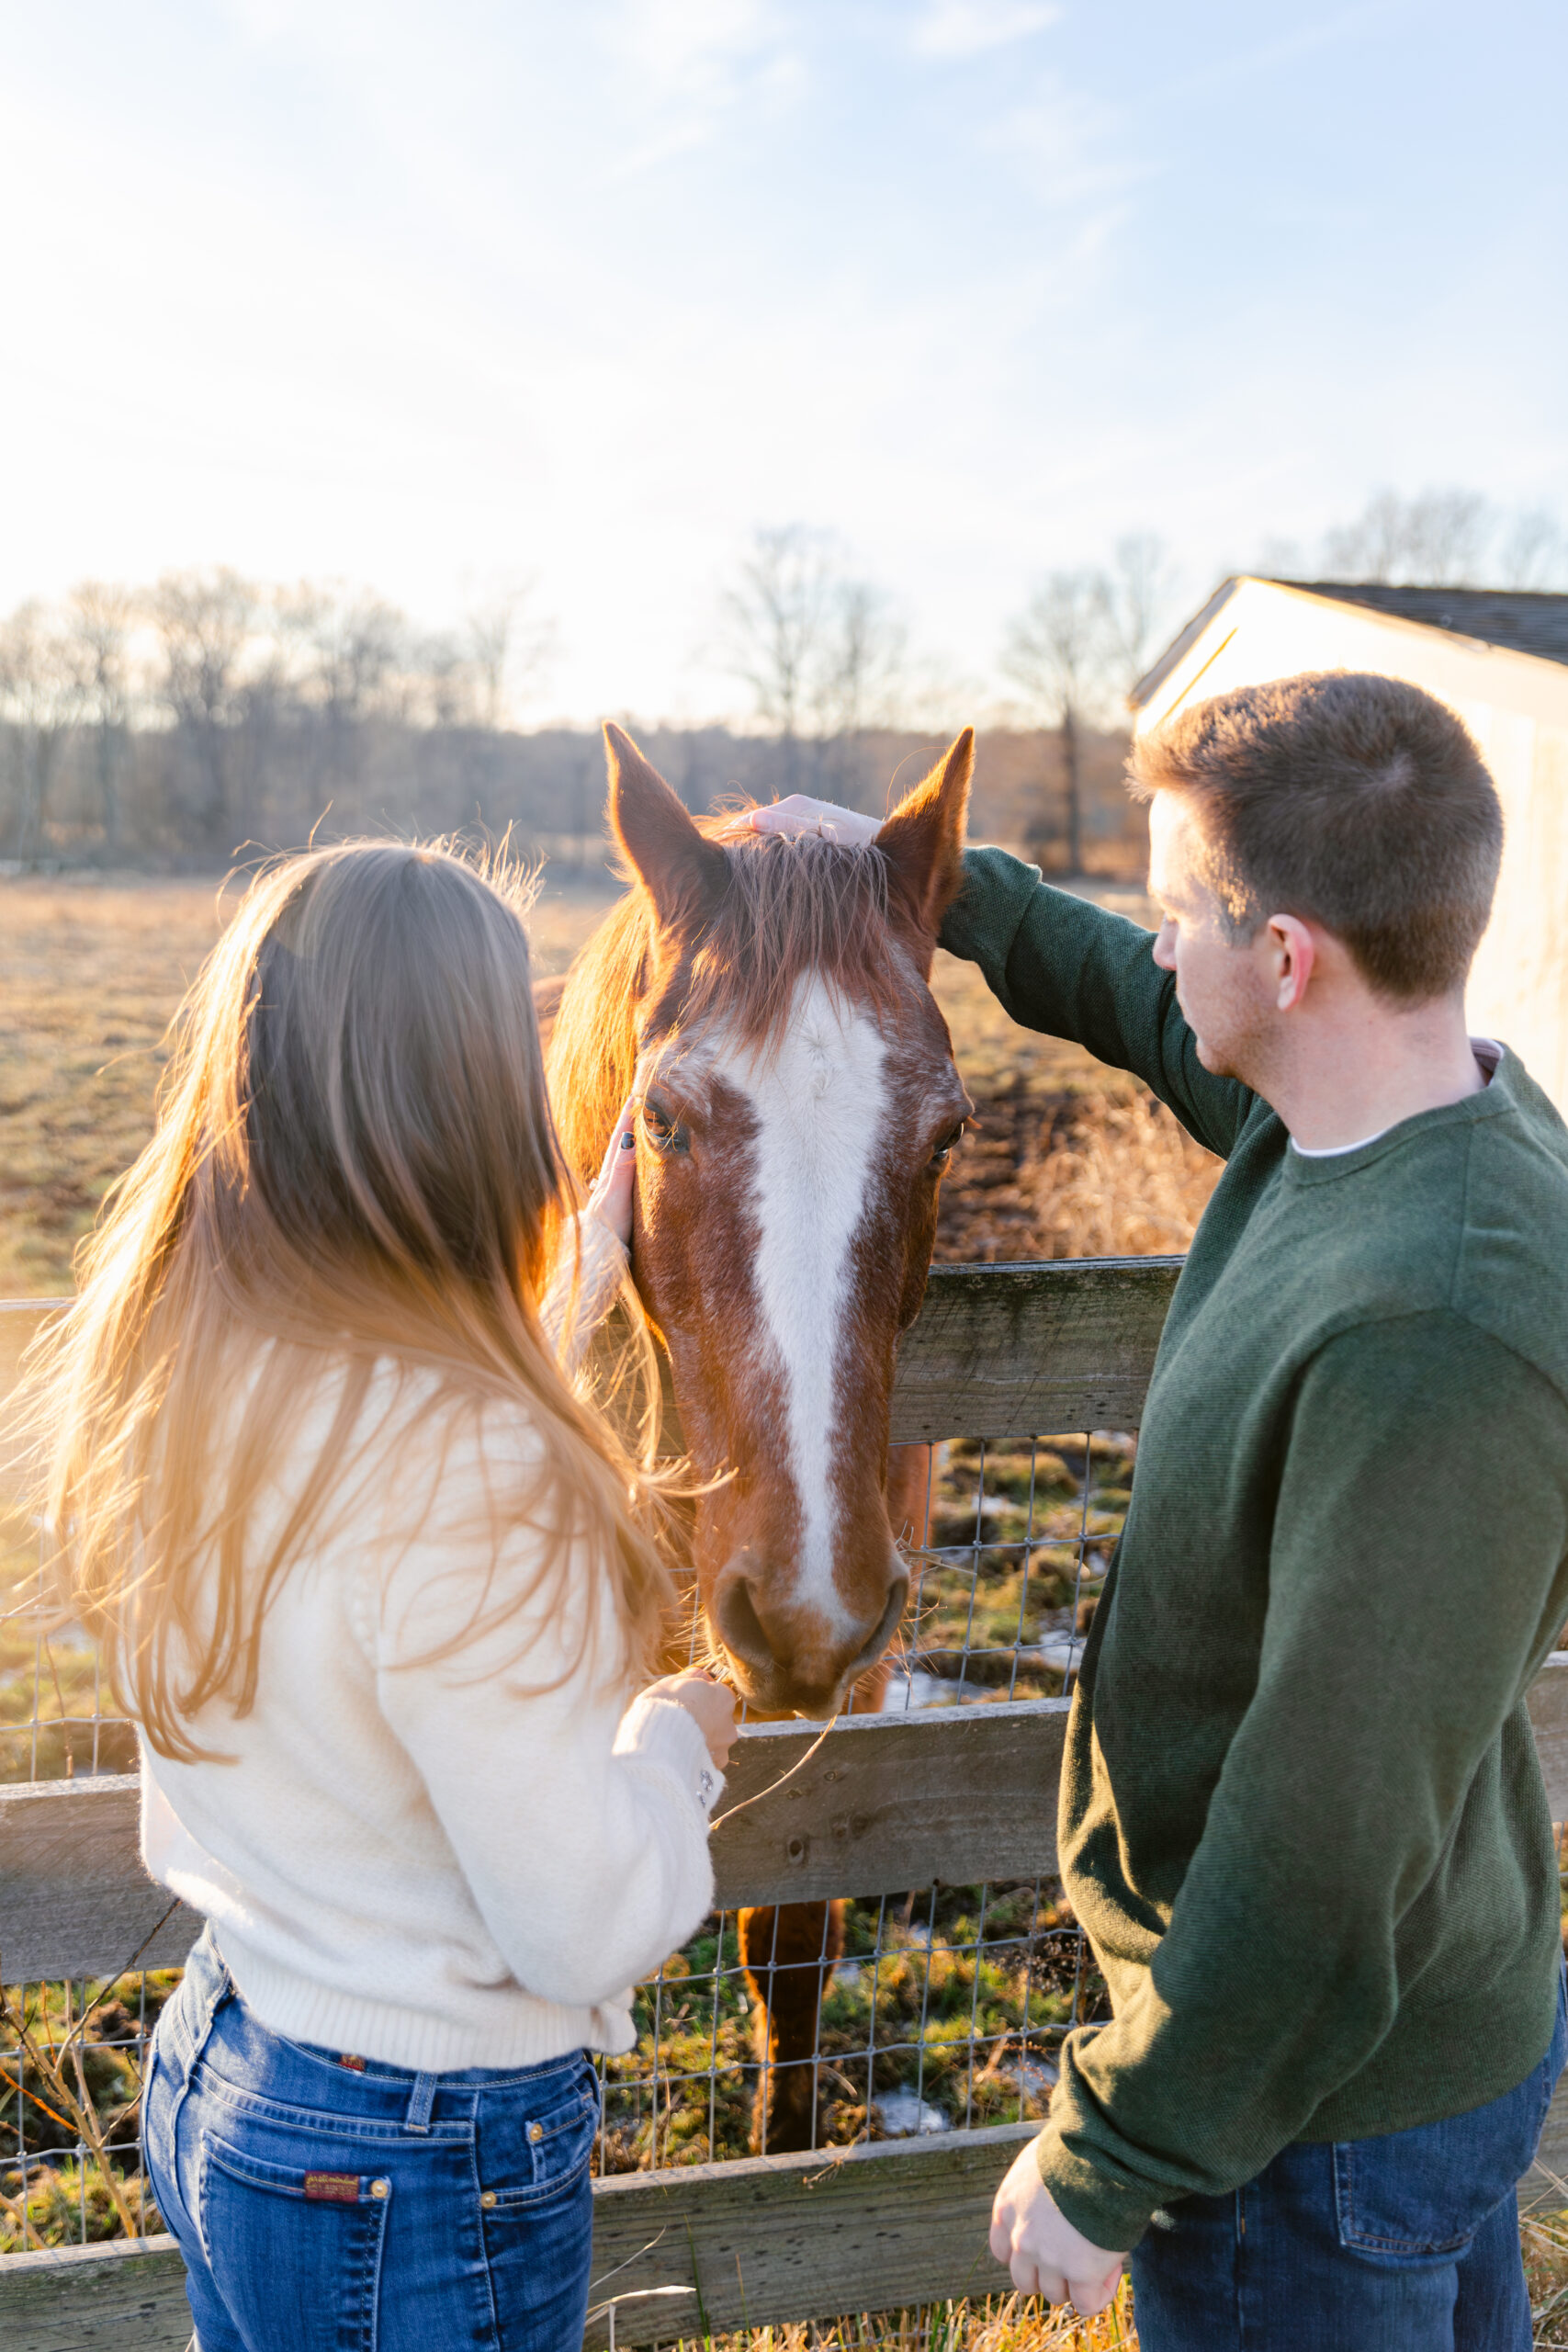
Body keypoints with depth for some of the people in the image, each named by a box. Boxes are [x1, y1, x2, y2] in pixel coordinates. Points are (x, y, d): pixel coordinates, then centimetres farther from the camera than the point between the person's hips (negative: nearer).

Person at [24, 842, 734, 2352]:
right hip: (424, 2167, -7)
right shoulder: (470, 1468, -32)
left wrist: (561, 1312, 14)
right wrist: (680, 1735, -5)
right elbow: (588, 1929, -24)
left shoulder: (167, 1366, -8)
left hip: (209, 2063, 7)